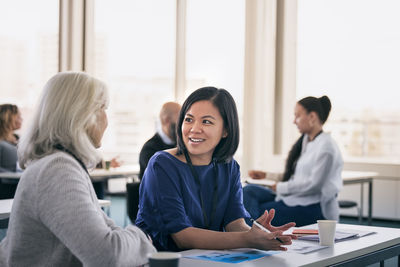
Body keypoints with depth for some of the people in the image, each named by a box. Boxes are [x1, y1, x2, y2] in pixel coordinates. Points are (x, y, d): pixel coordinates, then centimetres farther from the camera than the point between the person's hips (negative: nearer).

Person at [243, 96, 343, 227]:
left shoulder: (326, 147, -13)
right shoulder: (305, 141, 15)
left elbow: (314, 184, -19)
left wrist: (281, 187, -12)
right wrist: (266, 175, 12)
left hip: (315, 208, -9)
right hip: (294, 197, 9)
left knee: (259, 211, -18)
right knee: (249, 190, -11)